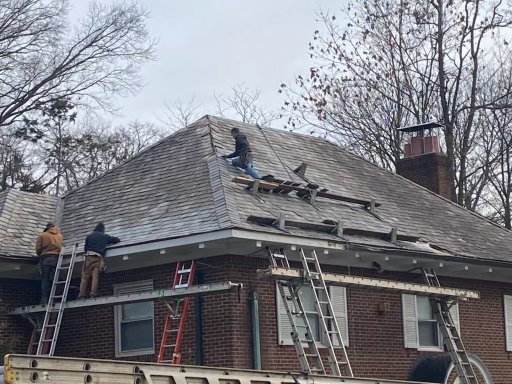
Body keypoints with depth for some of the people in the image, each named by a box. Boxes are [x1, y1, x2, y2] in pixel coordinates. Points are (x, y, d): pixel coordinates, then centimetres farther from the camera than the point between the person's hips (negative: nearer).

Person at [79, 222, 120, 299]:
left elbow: (85, 248, 19)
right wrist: (107, 242, 44)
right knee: (95, 276, -6)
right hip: (98, 258, 0)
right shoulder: (105, 236, 18)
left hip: (89, 257, 0)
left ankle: (81, 295, -10)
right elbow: (117, 240, 29)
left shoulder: (89, 236, 16)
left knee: (85, 277, -1)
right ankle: (93, 293, -18)